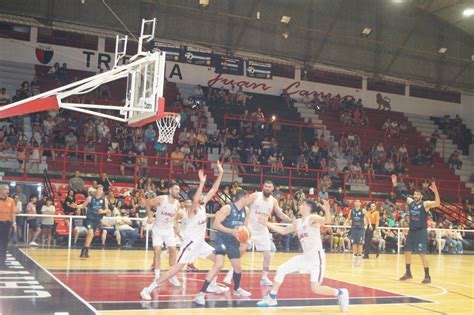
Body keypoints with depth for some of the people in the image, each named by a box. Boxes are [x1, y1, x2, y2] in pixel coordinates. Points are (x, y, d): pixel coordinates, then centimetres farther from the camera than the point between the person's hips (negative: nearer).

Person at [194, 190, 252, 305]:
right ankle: (201, 293, -23)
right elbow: (215, 224, -25)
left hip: (233, 241, 7)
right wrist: (232, 231, -34)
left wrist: (244, 240, 0)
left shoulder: (246, 211, 2)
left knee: (238, 267, 18)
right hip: (222, 239, -7)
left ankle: (236, 289, 45)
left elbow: (245, 227, 15)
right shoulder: (227, 208, -20)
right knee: (218, 265, -24)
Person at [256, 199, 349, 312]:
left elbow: (327, 221, -29)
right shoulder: (297, 223, 13)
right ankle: (271, 298, 16)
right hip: (306, 256, 8)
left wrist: (326, 210, -49)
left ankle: (341, 293, 10)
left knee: (316, 289, -14)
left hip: (317, 257, -8)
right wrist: (267, 223, 20)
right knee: (281, 270, 4)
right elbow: (283, 231, 23)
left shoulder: (313, 218, -10)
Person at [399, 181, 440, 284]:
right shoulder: (410, 202, 5)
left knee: (422, 253, -11)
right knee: (407, 251, 11)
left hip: (421, 231, -6)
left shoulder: (425, 204, -10)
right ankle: (408, 273, 26)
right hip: (411, 231, 6)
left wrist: (435, 192, -40)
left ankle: (427, 276, -4)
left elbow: (437, 203, -26)